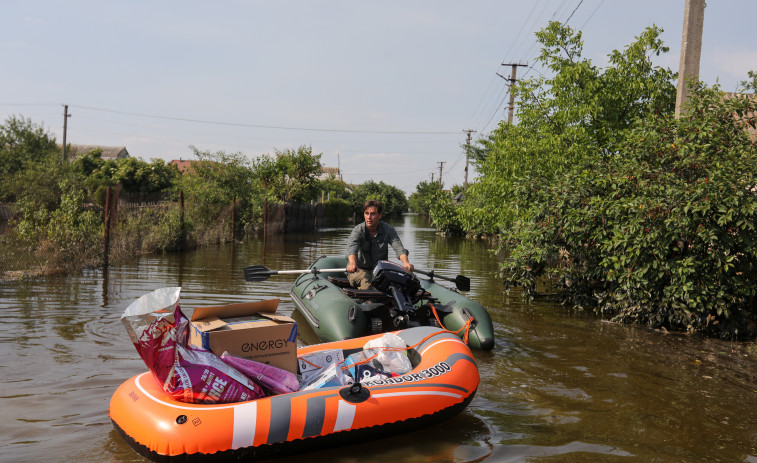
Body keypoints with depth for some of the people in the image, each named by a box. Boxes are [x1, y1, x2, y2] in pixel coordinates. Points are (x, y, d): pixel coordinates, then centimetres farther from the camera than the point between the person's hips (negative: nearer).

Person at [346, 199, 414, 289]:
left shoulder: (388, 230, -6)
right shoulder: (358, 230, -13)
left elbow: (398, 247, -21)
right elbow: (352, 247, -33)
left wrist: (405, 262, -44)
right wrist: (352, 263, -57)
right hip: (359, 270, -2)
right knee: (366, 278, -34)